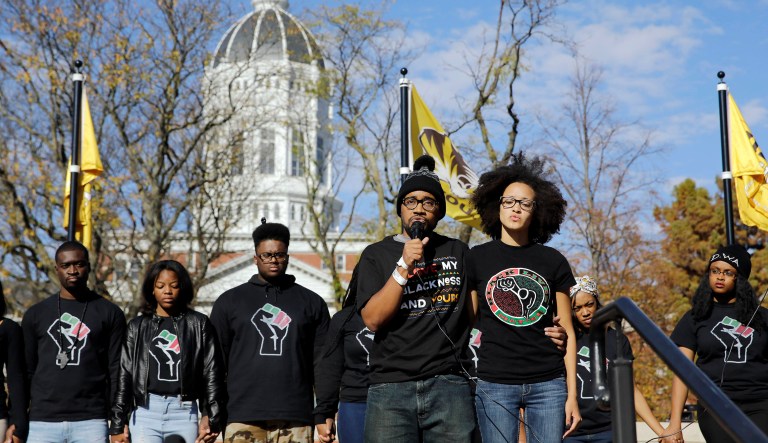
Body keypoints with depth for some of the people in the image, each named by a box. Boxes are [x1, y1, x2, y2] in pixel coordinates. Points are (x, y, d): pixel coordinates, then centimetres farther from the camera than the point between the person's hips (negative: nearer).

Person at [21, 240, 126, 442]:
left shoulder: (109, 313, 7)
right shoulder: (35, 315, 12)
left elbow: (117, 371, 4)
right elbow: (25, 371, 12)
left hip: (91, 422, -1)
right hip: (42, 422, 1)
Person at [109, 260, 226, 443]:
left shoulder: (199, 324, 8)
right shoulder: (138, 327, 11)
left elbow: (212, 374, 6)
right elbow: (124, 376, 9)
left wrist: (212, 418, -1)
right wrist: (117, 425, 4)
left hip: (185, 414, 0)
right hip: (146, 413, 0)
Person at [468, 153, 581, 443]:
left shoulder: (553, 262, 7)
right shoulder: (477, 259, 5)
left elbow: (567, 332, 8)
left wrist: (572, 394, 2)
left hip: (548, 384, 1)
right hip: (494, 385, -1)